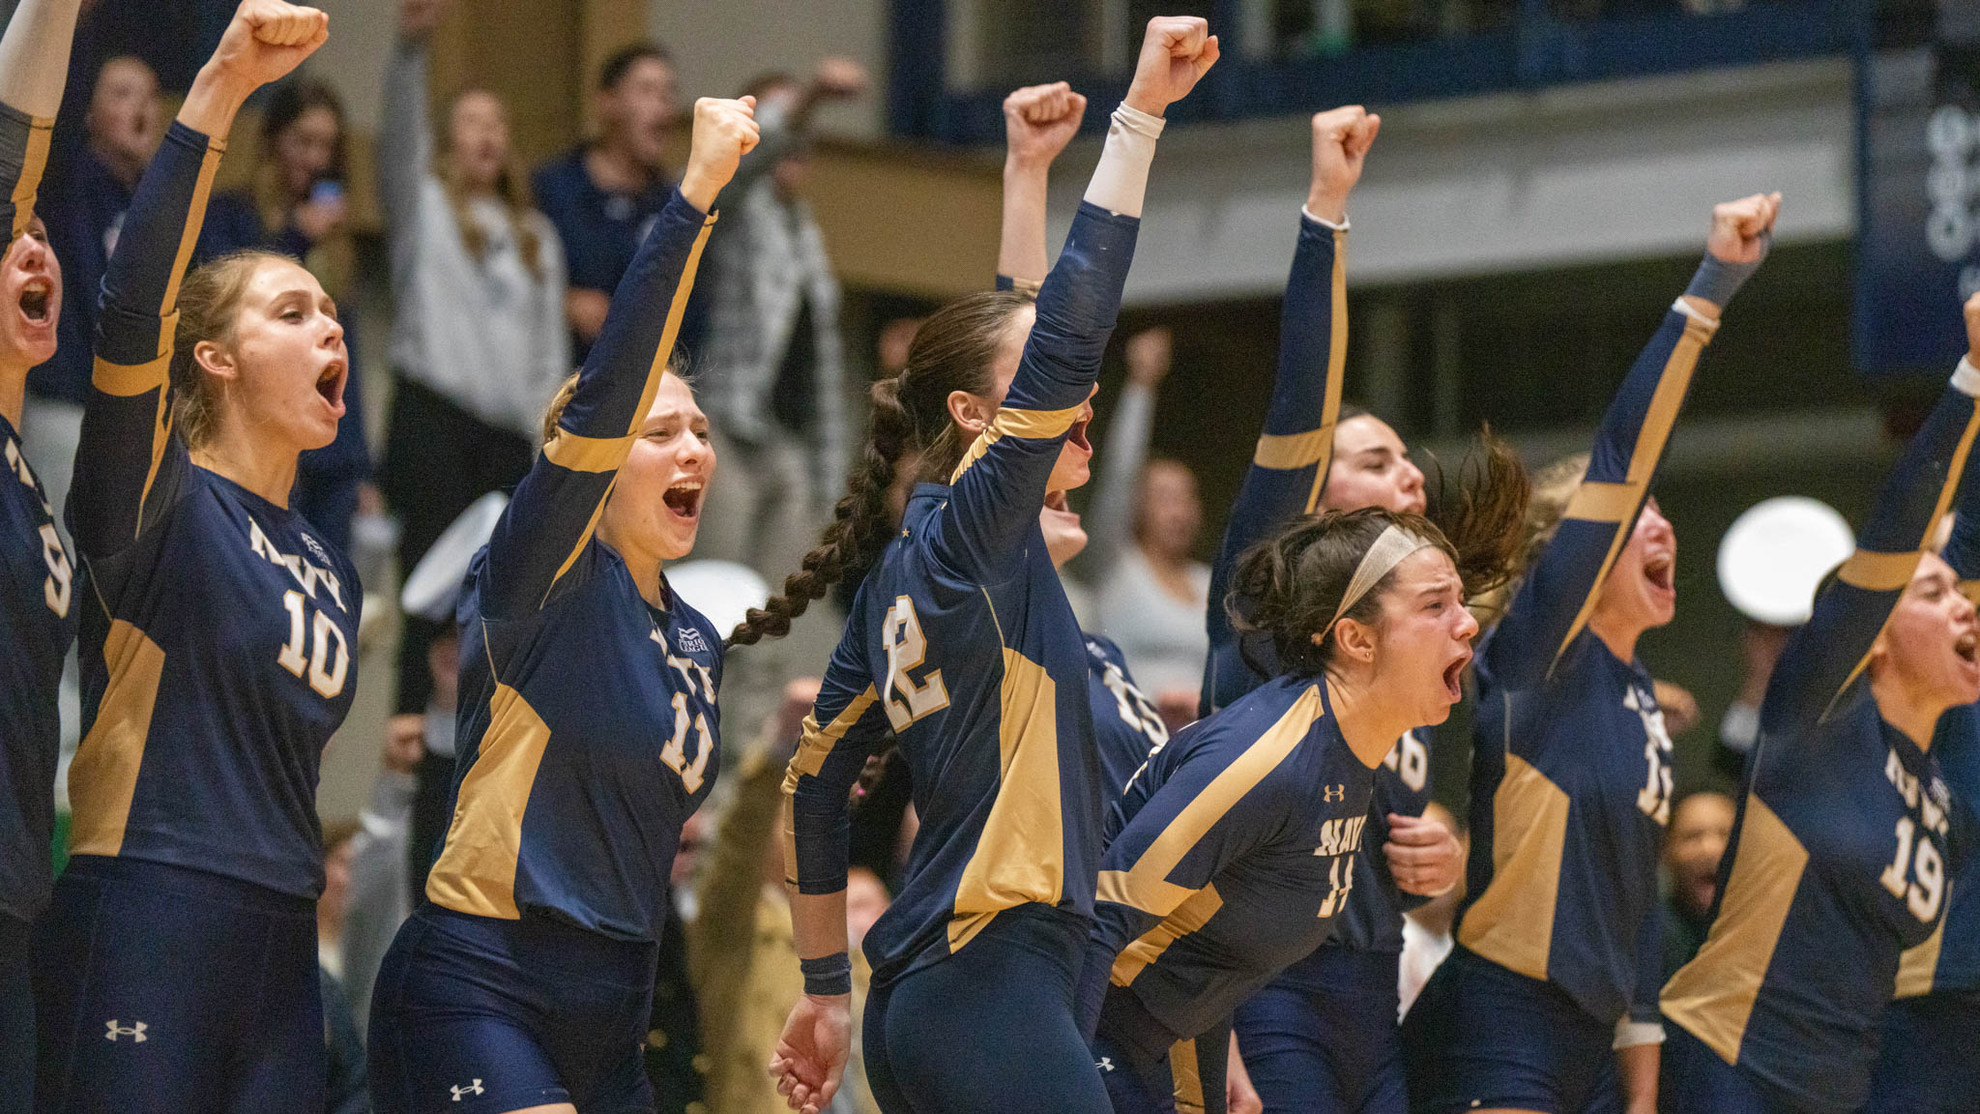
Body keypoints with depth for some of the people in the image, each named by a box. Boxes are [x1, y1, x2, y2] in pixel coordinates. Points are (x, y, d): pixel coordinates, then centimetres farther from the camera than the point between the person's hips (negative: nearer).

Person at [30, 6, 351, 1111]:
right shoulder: (158, 500, -1)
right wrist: (218, 94, -26)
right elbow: (134, 306, -18)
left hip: (277, 941, 7)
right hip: (142, 931, -7)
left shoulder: (330, 568, 20)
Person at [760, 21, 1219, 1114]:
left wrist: (826, 988, 26)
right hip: (993, 991, -10)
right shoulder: (969, 531, -7)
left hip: (918, 1002, 10)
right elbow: (1071, 330, -20)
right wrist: (1139, 115, -20)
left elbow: (813, 783, 21)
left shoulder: (900, 575, 16)